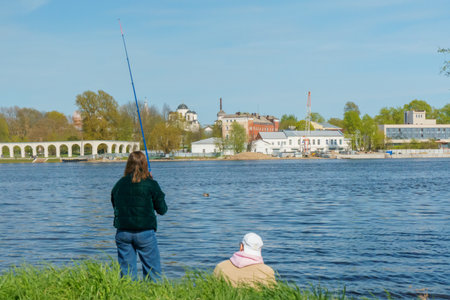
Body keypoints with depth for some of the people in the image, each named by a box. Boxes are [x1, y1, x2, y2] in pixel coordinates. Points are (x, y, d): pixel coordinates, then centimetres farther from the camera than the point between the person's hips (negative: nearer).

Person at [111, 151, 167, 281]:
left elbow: (115, 206, 14)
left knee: (126, 271, 9)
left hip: (123, 232, 3)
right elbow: (162, 209, -1)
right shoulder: (151, 184, -6)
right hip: (145, 232, -3)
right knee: (152, 271, 5)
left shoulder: (119, 185, 4)